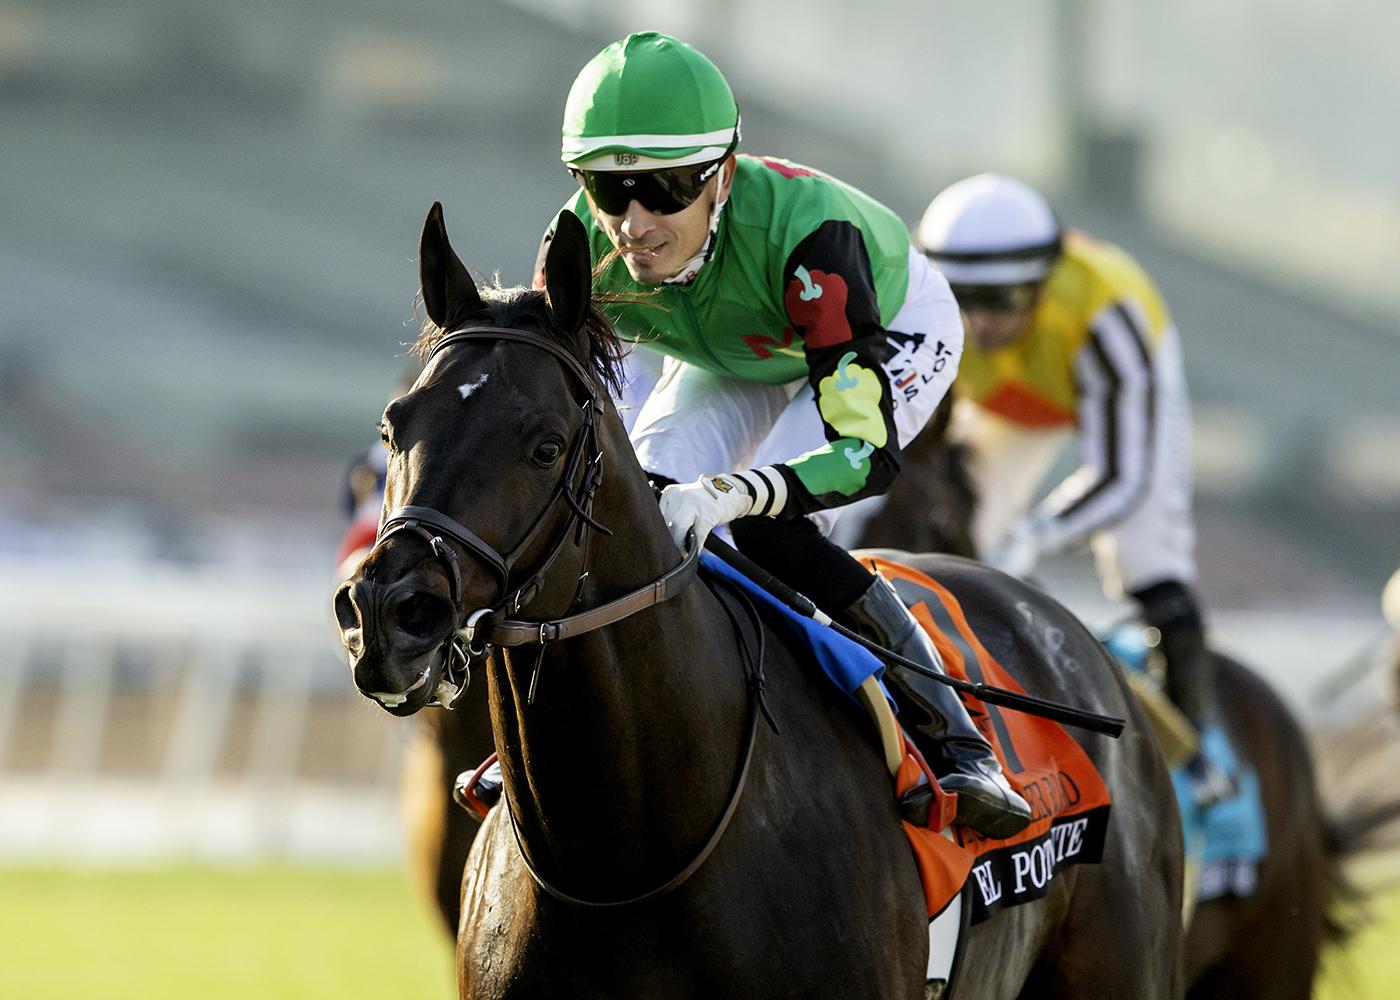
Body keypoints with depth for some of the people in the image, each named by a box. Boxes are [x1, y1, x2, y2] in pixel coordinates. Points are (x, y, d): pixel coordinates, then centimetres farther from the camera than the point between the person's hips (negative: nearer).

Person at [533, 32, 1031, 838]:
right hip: (740, 352, 5)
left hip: (895, 333, -5)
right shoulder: (582, 248, -32)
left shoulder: (799, 228, -46)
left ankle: (957, 745, -18)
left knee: (770, 527, -27)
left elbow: (869, 449, -47)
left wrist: (732, 494, -64)